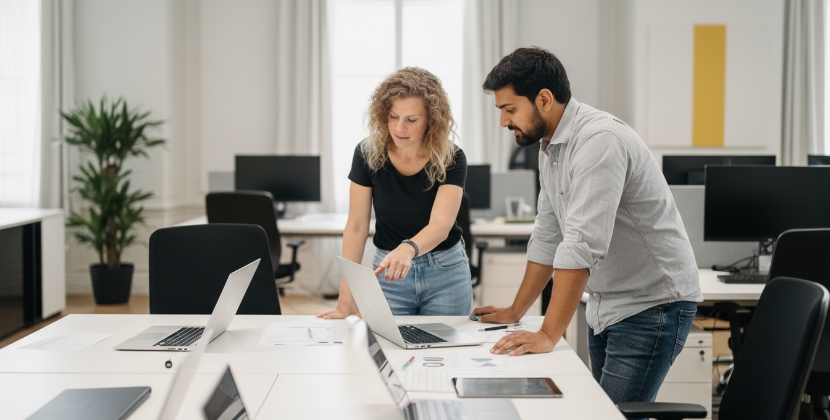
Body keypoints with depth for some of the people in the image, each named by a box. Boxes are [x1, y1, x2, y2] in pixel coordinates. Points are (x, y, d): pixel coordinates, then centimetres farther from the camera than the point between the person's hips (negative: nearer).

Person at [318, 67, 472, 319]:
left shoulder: (450, 159, -17)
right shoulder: (368, 154, -12)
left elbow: (441, 225, -29)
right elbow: (356, 227, -9)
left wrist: (408, 249, -51)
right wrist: (346, 297, -15)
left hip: (445, 272, -1)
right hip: (388, 271, 1)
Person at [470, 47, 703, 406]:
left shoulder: (599, 140, -22)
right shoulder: (551, 145, 8)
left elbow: (582, 245, -29)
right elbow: (548, 235, 16)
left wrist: (548, 336, -31)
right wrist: (516, 312, 16)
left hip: (652, 305, -9)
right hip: (606, 306, 9)